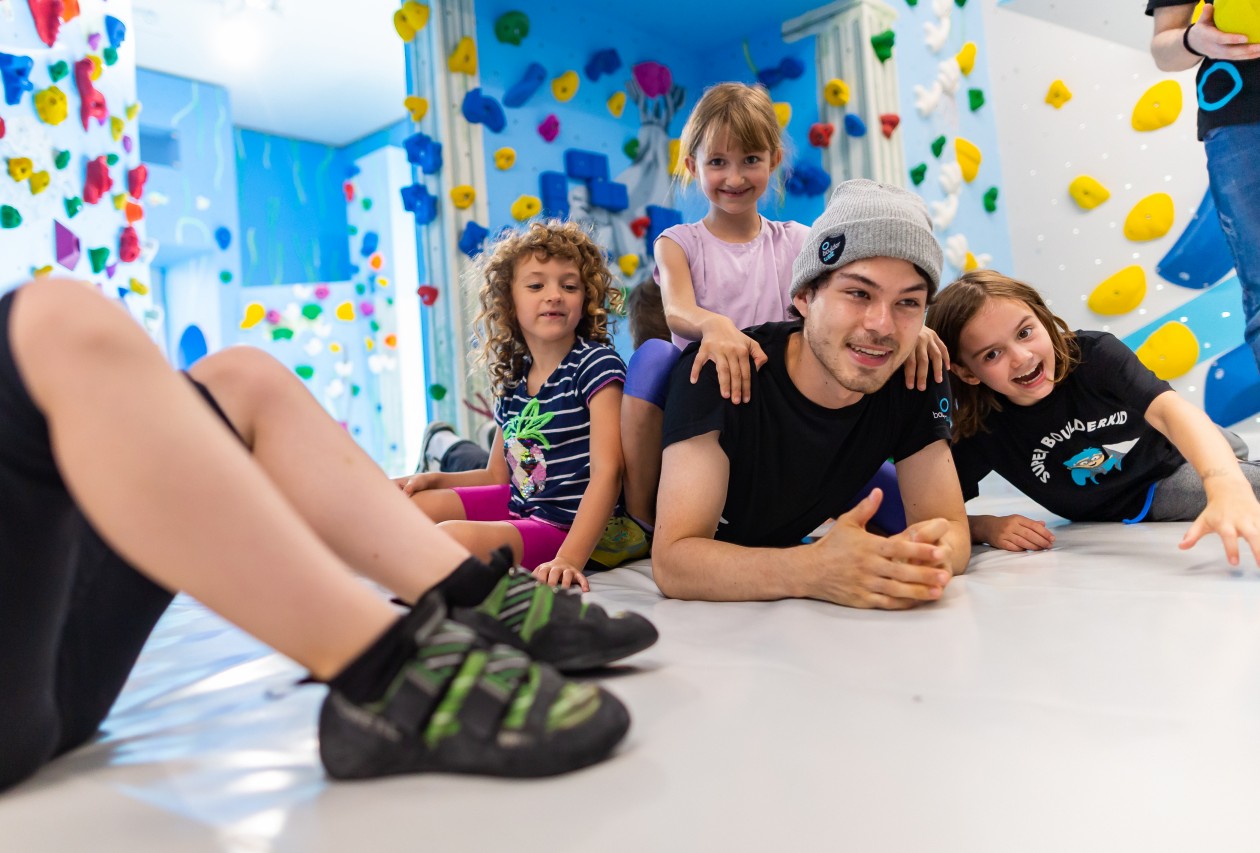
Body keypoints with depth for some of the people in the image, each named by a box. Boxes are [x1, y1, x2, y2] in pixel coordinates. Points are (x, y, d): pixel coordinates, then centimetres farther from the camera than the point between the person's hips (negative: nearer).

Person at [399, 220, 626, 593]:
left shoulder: (596, 364, -12)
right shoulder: (512, 379, 10)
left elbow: (606, 472, -21)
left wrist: (570, 558, -31)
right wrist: (435, 479, 1)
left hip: (566, 526, -8)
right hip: (519, 503, 8)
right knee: (411, 504, 14)